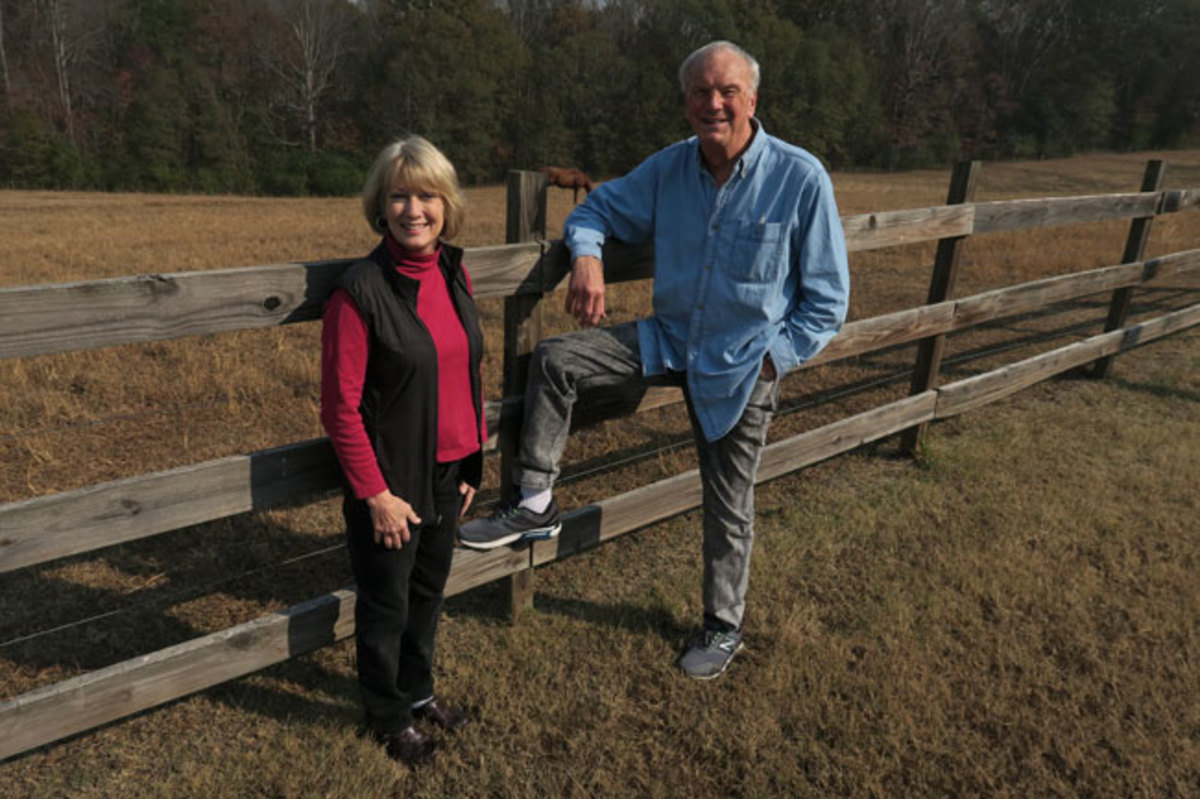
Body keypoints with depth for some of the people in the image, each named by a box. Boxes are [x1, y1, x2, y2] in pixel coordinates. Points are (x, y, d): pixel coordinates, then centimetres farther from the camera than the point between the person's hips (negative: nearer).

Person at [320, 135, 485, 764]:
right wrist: (376, 494, -16)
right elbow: (340, 408, -17)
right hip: (391, 481, -6)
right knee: (386, 604, 14)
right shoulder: (359, 291, -19)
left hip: (448, 475, 6)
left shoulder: (453, 274, 1)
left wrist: (472, 464, 9)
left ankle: (417, 690, 47)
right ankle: (388, 717, 38)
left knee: (429, 590, 23)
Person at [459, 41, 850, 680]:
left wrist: (772, 360, -18)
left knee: (728, 507, 9)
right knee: (554, 359, -13)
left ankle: (723, 628, 33)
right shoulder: (669, 168, -5)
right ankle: (536, 505, 0)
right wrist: (586, 256, -17)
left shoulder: (801, 179, -16)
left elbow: (827, 298, -10)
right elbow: (598, 208, 6)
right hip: (670, 339, 4)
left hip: (741, 369, -3)